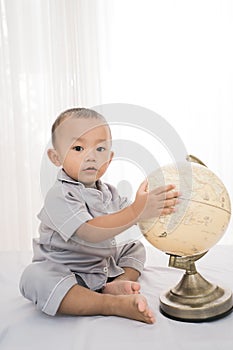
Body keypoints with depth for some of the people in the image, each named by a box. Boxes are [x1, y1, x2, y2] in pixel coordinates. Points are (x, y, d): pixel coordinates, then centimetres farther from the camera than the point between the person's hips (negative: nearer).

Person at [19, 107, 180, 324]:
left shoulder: (107, 192, 4)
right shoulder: (59, 196, -23)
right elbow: (91, 233, -36)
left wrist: (155, 206, -16)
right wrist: (137, 211, -44)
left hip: (103, 265, 8)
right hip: (63, 272, -7)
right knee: (35, 278, -35)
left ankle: (117, 285, -16)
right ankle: (114, 304, -33)